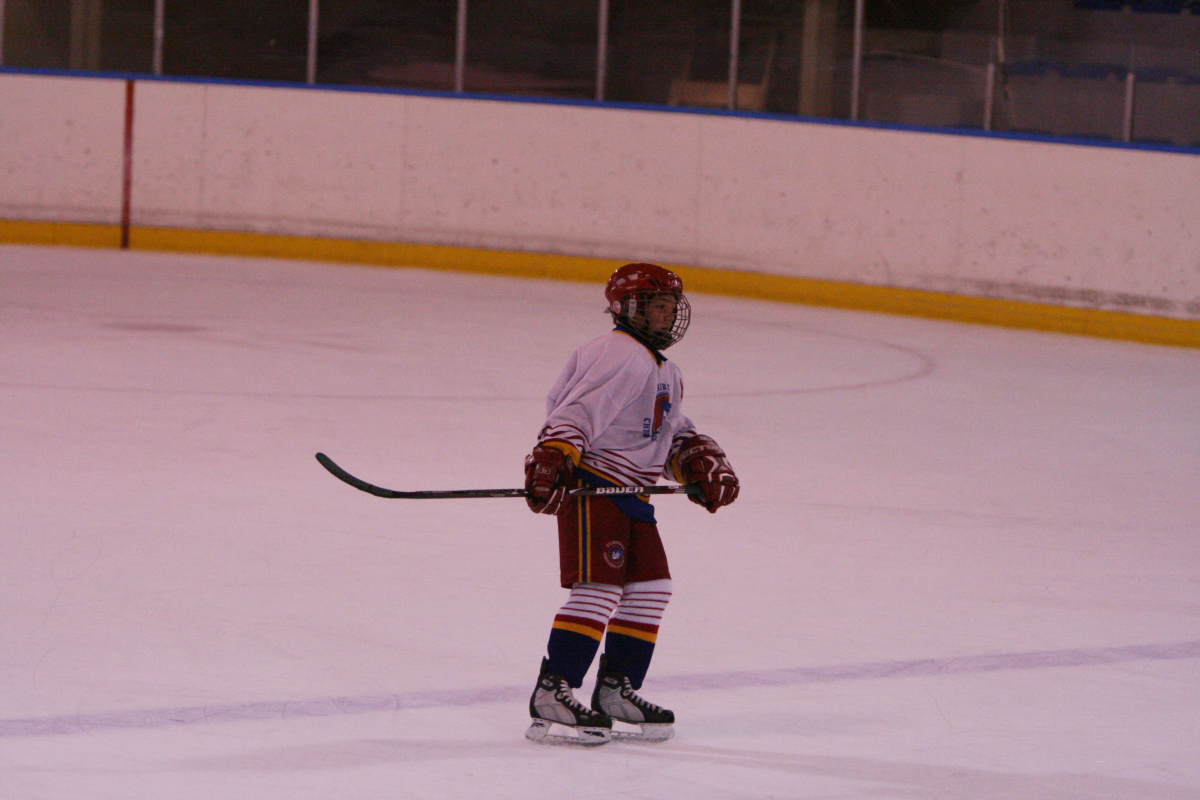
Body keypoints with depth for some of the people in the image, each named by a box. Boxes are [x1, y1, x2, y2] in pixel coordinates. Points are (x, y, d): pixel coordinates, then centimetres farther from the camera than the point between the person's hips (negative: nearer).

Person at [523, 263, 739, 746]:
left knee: (649, 587, 9)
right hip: (589, 486, -10)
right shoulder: (623, 357, -13)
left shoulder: (667, 373, 21)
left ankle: (616, 689, 17)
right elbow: (577, 413, -24)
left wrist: (703, 465, 10)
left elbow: (677, 434, 28)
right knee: (599, 587, -16)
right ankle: (551, 695, -18)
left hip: (630, 493, 10)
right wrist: (550, 463, -34)